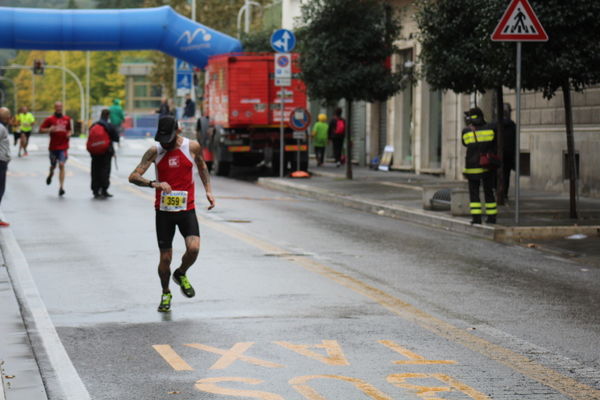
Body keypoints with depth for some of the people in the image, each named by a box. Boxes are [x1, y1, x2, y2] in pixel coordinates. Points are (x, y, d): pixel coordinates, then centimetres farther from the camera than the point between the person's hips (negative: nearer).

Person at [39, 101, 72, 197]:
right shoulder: (50, 119, 0)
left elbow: (70, 130, 22)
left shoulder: (67, 119, 8)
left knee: (61, 165, -13)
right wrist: (49, 130, -19)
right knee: (53, 166, 14)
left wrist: (69, 133, -1)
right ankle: (50, 174, 51)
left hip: (63, 147, 0)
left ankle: (61, 187, -16)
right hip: (53, 147, 0)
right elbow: (41, 130, -1)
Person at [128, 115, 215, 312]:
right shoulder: (155, 151, -6)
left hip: (187, 209, 0)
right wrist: (153, 183, -30)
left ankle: (181, 274, 12)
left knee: (193, 248, -20)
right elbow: (133, 176, -12)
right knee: (165, 258, 3)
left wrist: (208, 190, 9)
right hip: (163, 211, 0)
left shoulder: (193, 147, -3)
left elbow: (202, 166, 19)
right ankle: (166, 294, 28)